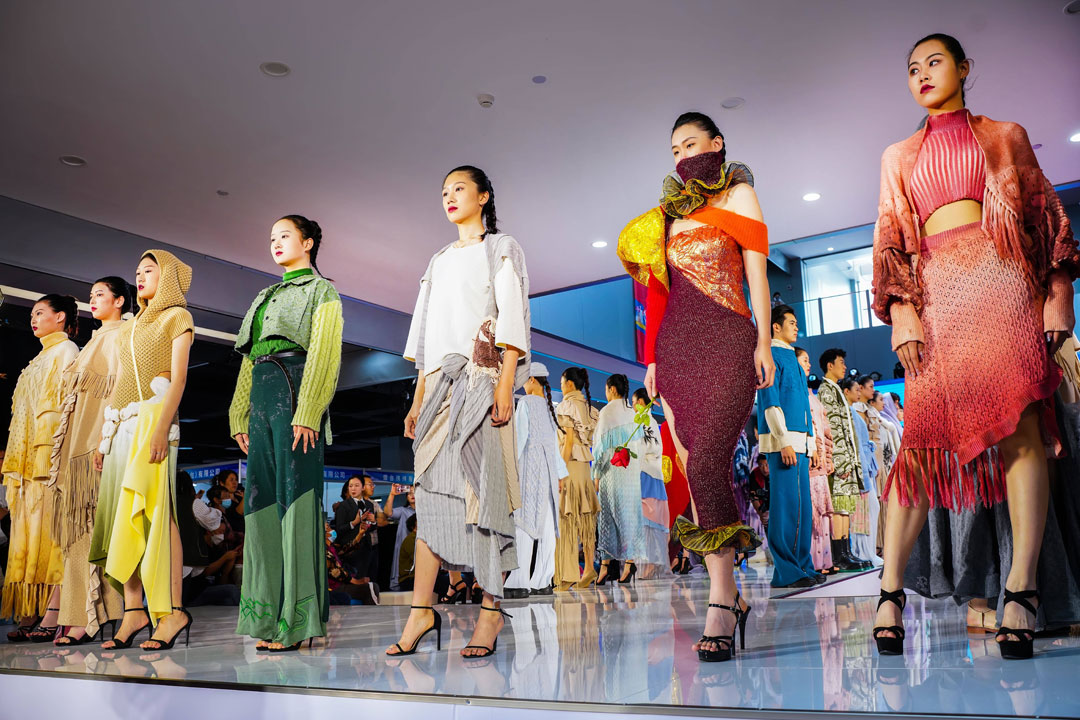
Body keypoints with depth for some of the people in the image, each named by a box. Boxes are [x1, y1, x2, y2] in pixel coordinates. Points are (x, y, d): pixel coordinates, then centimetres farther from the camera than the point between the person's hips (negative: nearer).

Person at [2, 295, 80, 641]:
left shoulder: (66, 350, 1)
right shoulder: (39, 359, 26)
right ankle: (30, 613, 2)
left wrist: (53, 450, -19)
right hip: (29, 456, 9)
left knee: (50, 528, -13)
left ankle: (52, 614, -15)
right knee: (29, 531, 3)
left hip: (51, 450, -9)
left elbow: (67, 403, -10)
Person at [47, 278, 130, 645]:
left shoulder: (123, 337, -1)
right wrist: (67, 441, 14)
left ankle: (87, 616, -11)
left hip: (103, 435, -9)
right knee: (79, 523, 3)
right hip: (80, 440, 9)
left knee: (94, 521, -11)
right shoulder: (96, 341, 25)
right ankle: (80, 614, 4)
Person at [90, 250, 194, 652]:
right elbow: (119, 384, 21)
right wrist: (104, 437, 13)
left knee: (154, 511, -13)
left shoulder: (177, 317, 5)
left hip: (153, 418, -7)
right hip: (122, 424, 7)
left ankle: (172, 611, -12)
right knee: (122, 515, 0)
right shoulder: (130, 327, 25)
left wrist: (162, 427, -19)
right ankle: (134, 610, 2)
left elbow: (178, 378, -7)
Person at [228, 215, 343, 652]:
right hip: (262, 397, 8)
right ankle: (270, 617, 8)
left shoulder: (321, 290, 5)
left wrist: (307, 413, -18)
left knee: (295, 497, -10)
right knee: (263, 498, 3)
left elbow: (324, 354, -8)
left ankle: (298, 620, -7)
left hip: (295, 392, -7)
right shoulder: (267, 297, 26)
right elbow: (249, 359, 23)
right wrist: (240, 415, 14)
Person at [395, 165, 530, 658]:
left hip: (481, 376, -5)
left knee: (481, 484, -9)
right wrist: (419, 398, 12)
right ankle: (421, 610, -3)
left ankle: (491, 608, -4)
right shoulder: (439, 261, 24)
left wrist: (506, 382, -16)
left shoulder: (501, 249, 8)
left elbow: (512, 317, -3)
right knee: (432, 487, -2)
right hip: (440, 381, 5)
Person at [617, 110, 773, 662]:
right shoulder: (667, 213, 24)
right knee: (699, 467, -2)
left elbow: (756, 271, 3)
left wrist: (763, 341, -7)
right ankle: (732, 598, 6)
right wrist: (653, 357, 14)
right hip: (676, 347, 5)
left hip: (726, 341, -5)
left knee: (706, 461, -20)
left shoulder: (738, 194, 13)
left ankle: (719, 610, -18)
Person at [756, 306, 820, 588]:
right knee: (785, 506, -9)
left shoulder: (790, 357, 24)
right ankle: (785, 572, -6)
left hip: (799, 443, 9)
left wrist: (809, 443, 21)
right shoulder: (771, 355, -4)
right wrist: (784, 442, -20)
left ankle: (802, 567, 16)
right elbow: (770, 401, -14)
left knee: (802, 506, 10)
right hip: (783, 441, -9)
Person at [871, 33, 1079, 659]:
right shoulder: (899, 156, 23)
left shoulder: (1005, 134, 20)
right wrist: (900, 309, -3)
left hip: (1004, 279, 0)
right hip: (935, 289, 1)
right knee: (924, 434, -8)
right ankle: (892, 589, -8)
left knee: (1020, 425, -12)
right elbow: (890, 237, 12)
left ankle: (1021, 590, -11)